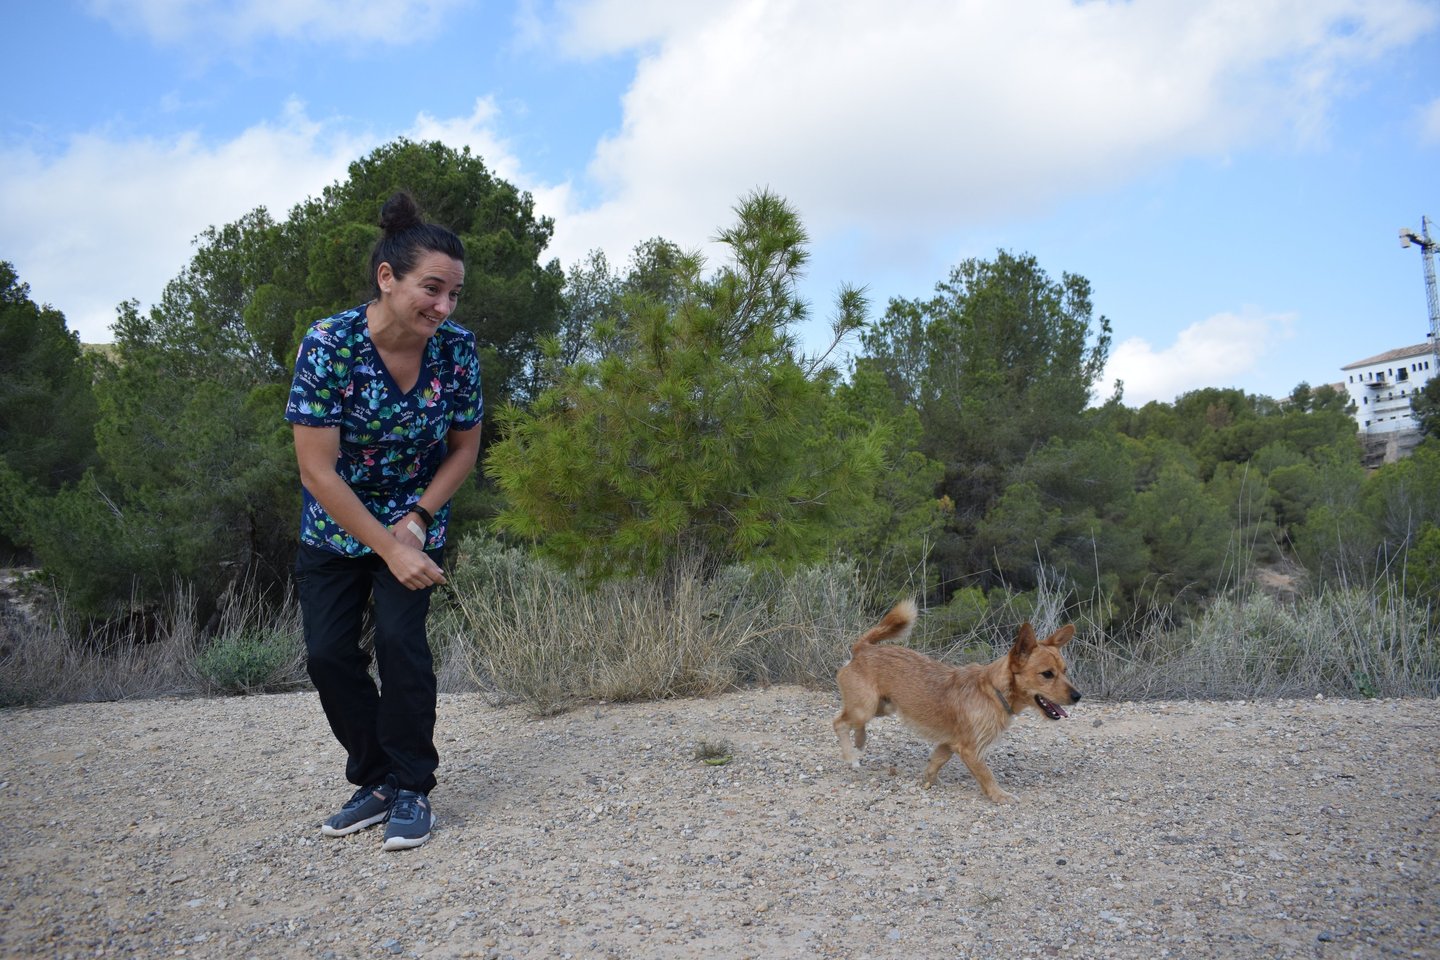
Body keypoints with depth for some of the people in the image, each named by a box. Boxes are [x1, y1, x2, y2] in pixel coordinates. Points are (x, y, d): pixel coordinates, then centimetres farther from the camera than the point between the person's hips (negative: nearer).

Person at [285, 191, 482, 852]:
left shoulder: (457, 349, -17)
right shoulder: (329, 345, -25)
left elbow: (465, 449, -3)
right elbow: (318, 470, -24)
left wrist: (417, 520, -16)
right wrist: (391, 550, -24)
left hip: (416, 522, 0)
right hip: (335, 526, 0)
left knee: (400, 636, -15)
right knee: (328, 654, -3)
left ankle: (411, 790, 1)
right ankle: (375, 782, 17)